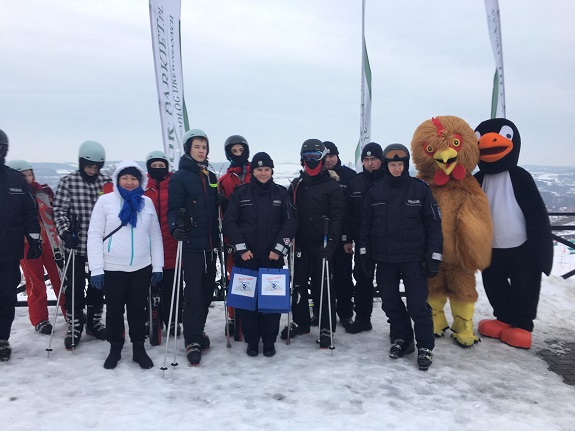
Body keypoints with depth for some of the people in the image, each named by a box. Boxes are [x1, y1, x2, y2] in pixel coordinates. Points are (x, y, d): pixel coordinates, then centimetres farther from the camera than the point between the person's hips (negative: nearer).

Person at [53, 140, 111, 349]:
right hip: (76, 245, -2)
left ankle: (94, 322, 29)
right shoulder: (68, 181, -4)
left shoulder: (107, 182, 2)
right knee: (75, 287, 5)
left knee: (98, 285, 12)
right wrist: (65, 232, -16)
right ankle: (74, 326, 21)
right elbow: (59, 211, -4)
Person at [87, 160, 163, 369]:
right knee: (114, 309, 10)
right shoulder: (105, 201, -3)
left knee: (138, 308, 10)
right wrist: (96, 268, -10)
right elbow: (94, 235, -5)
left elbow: (155, 235, 8)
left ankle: (139, 348, 24)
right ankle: (115, 349, 27)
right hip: (113, 268, -2)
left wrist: (158, 266, 4)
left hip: (142, 267, 2)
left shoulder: (147, 202, 6)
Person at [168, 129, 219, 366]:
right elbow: (173, 209, -11)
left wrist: (221, 238, 16)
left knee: (208, 288, 12)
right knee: (194, 291, -5)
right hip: (191, 244, -6)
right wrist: (176, 227, -29)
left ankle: (197, 330, 29)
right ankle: (193, 341, 3)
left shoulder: (211, 177, 15)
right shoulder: (180, 177, -4)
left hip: (210, 243, 6)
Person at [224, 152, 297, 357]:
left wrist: (279, 248, -8)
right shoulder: (240, 193, 3)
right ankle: (252, 341, 17)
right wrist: (241, 248, -8)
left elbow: (290, 222, 1)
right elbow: (229, 221, 0)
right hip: (246, 256, 0)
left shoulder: (281, 193, 6)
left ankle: (269, 342, 17)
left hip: (273, 257, 1)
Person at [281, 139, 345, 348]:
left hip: (321, 245, -4)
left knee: (323, 287, 1)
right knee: (297, 284, 11)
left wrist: (331, 242, -17)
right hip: (300, 244, 5)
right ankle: (300, 322, 27)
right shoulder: (296, 185, 12)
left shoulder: (332, 186, -2)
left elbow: (336, 218, -8)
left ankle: (326, 328, 11)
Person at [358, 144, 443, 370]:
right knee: (390, 302, 11)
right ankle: (401, 338, 29)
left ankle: (425, 346, 14)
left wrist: (434, 256, -6)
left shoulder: (420, 188, -4)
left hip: (413, 257, -3)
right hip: (384, 257, 3)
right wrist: (364, 253, 5)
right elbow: (365, 223, 8)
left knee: (418, 304, -2)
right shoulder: (375, 190, 3)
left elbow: (433, 224, -3)